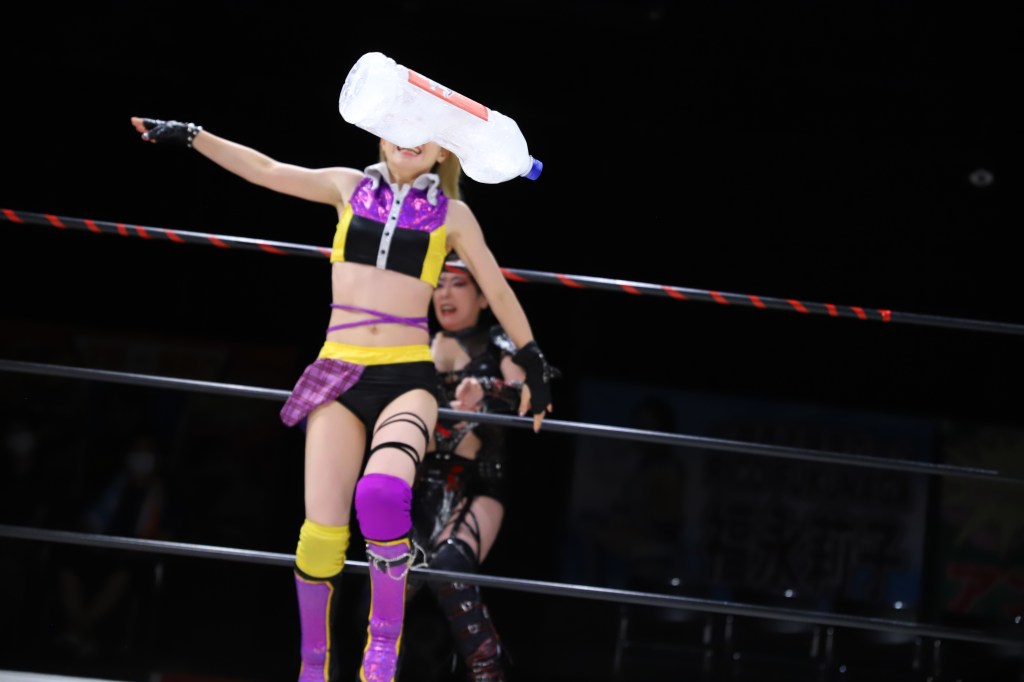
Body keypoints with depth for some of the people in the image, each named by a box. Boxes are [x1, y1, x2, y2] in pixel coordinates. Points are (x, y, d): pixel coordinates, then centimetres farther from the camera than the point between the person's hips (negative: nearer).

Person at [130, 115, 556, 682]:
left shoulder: (451, 213, 7)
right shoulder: (351, 187, 11)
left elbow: (498, 291, 14)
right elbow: (265, 170, 17)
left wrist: (534, 367, 17)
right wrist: (188, 135, 17)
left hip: (407, 379, -2)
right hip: (340, 374, 2)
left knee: (382, 495, -32)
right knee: (321, 529, -8)